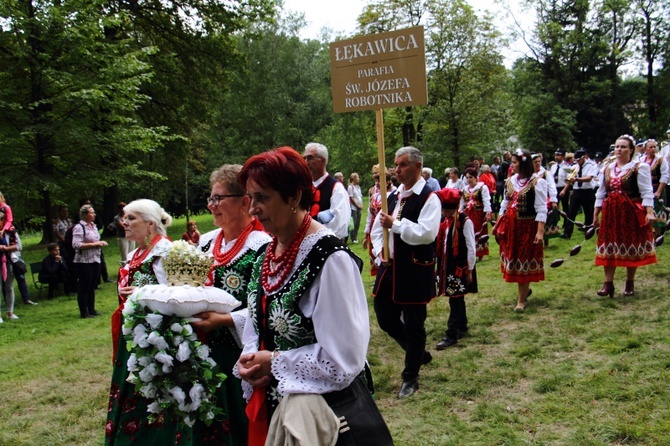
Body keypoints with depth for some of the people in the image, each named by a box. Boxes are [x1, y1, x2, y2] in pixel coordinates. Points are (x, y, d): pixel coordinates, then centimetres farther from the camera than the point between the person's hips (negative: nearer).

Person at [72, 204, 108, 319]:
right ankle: (84, 312, 8)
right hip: (84, 262, -8)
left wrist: (101, 243, 4)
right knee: (84, 288, 0)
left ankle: (91, 309, 25)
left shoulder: (93, 226, 14)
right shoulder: (79, 227, -13)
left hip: (95, 260, 8)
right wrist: (94, 244, -21)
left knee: (92, 287, 15)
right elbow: (76, 245, -22)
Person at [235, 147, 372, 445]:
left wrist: (274, 363, -17)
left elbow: (344, 356, -24)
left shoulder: (330, 258, -22)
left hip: (322, 413, -7)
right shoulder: (267, 253, 3)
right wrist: (249, 360, -6)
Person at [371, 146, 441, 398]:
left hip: (416, 270, -8)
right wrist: (380, 251, 1)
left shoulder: (429, 198, -11)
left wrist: (395, 224, -24)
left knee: (413, 325, 3)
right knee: (385, 318, 15)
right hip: (391, 266, 8)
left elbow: (427, 233, -24)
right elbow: (377, 227, 18)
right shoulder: (393, 196, 12)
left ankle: (410, 378, 19)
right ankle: (419, 353, 38)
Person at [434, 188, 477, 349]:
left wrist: (470, 270, -10)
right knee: (457, 299, 17)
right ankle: (462, 328, 31)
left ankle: (451, 335, -2)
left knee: (455, 300, -5)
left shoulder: (465, 221, -13)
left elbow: (471, 248, -12)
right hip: (447, 266, 7)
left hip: (460, 267, -7)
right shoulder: (444, 220, 8)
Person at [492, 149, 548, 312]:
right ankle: (525, 289, 33)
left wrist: (540, 231, -20)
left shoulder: (537, 182, -11)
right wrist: (498, 224, 13)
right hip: (510, 226, 6)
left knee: (523, 261, 2)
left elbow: (541, 209, -14)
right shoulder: (510, 181, 8)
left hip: (527, 227, -6)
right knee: (513, 260, 11)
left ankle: (522, 300, 13)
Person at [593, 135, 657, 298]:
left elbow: (646, 192, -10)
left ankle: (630, 283, 20)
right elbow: (601, 194, 15)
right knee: (609, 248, 2)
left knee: (631, 248, 5)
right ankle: (608, 283, 7)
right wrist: (595, 214, 13)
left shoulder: (640, 167, -5)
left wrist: (649, 212, -22)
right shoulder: (608, 168, 11)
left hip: (632, 213, -4)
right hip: (610, 213, 4)